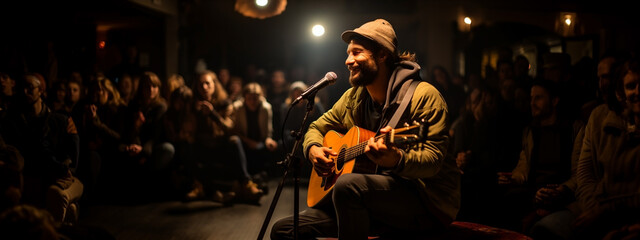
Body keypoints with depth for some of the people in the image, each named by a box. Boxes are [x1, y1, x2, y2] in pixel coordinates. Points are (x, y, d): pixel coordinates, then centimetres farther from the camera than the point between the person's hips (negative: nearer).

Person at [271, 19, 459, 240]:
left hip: (428, 201, -6)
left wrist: (397, 159, -43)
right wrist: (313, 149, -3)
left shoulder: (423, 95, -13)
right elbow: (317, 127, 21)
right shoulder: (354, 98, 9)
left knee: (348, 185, -36)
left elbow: (433, 160, -22)